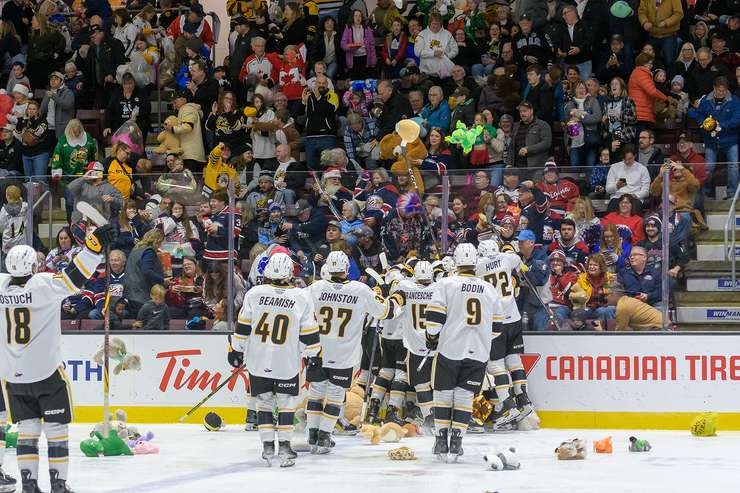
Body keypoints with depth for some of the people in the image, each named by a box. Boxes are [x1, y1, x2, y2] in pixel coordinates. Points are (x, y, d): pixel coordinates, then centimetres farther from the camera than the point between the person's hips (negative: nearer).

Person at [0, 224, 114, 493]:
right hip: (48, 372, -4)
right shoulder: (45, 284, -14)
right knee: (56, 428, 6)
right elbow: (75, 276, -22)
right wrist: (95, 244, -23)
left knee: (27, 428, 13)